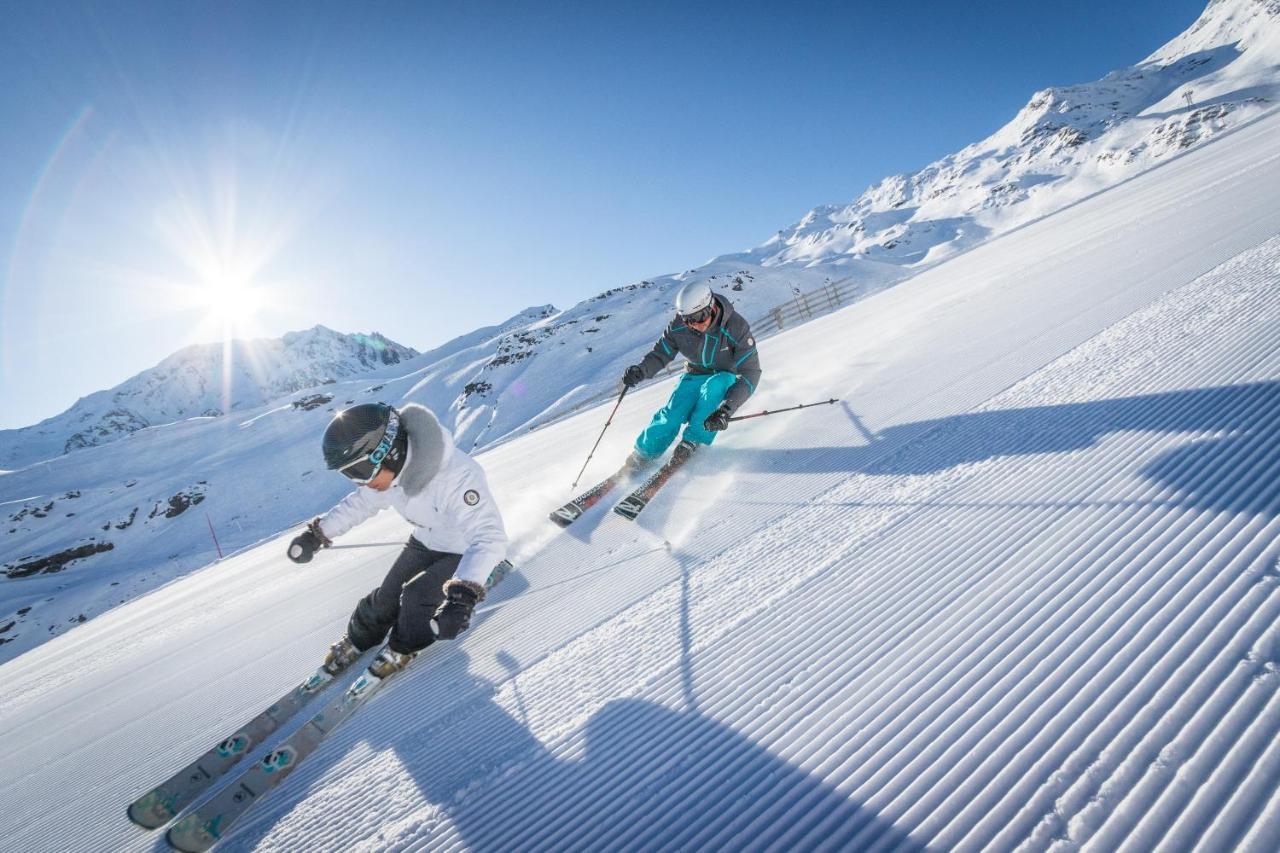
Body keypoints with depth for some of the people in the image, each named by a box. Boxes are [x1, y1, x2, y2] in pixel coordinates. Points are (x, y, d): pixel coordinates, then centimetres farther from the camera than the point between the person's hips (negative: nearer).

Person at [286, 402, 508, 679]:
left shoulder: (456, 476, -42)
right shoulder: (391, 469, -18)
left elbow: (488, 536, -49)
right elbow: (362, 502, 5)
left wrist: (463, 596, -60)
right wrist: (318, 533, 4)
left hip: (468, 551, -6)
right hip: (426, 541, 6)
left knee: (416, 596, -17)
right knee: (388, 596, 6)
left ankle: (405, 648, 16)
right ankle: (358, 639, 38)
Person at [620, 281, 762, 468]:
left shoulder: (736, 327, -28)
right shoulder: (678, 327, -18)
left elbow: (750, 372, -28)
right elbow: (660, 354, -4)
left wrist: (727, 409, -41)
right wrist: (641, 370, -28)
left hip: (727, 377, -2)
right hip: (696, 375, 2)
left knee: (714, 386, -37)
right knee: (672, 414, -21)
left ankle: (692, 441, -23)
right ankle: (643, 453, 0)